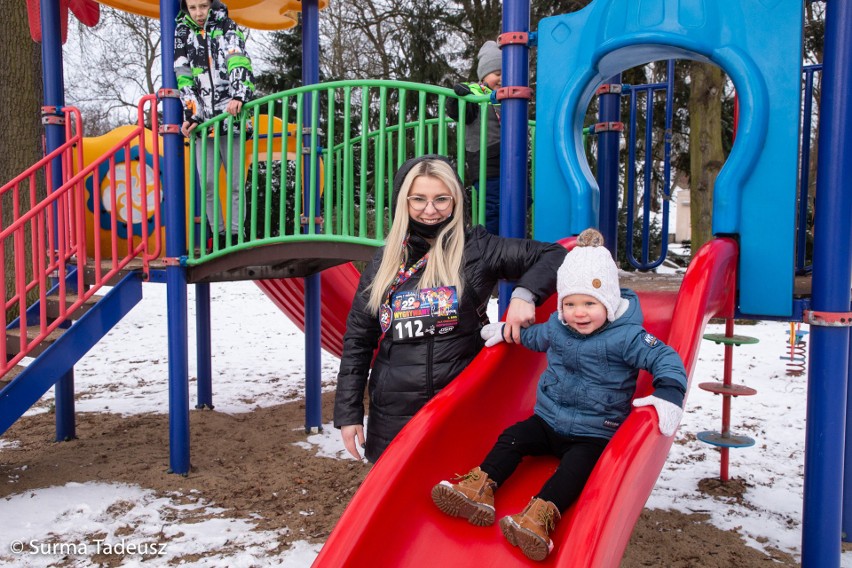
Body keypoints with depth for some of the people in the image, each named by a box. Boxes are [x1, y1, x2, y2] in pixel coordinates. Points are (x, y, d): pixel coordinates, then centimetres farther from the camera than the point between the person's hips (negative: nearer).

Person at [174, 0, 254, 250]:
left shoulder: (227, 27, 7)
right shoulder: (181, 33, 13)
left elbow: (239, 61, -10)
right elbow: (183, 77, 6)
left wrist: (239, 96, -28)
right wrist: (191, 114, -7)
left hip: (231, 117, -2)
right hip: (202, 120, 2)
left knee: (235, 182, -2)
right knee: (206, 182, -2)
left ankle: (236, 237, 4)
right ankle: (219, 236, 7)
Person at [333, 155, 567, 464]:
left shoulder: (477, 247, -2)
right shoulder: (385, 261, 6)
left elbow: (552, 255, 2)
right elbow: (357, 340, 8)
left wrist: (524, 294, -17)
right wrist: (348, 413, 5)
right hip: (392, 414, 3)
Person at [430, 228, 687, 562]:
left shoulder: (627, 337, -17)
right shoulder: (557, 326, 2)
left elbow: (667, 360, -21)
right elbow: (536, 337, 25)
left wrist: (668, 395, -39)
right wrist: (506, 331, 31)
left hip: (594, 434, -5)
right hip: (549, 421, 6)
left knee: (576, 465, -30)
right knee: (512, 438, -12)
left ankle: (540, 517, -45)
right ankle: (481, 488, -22)